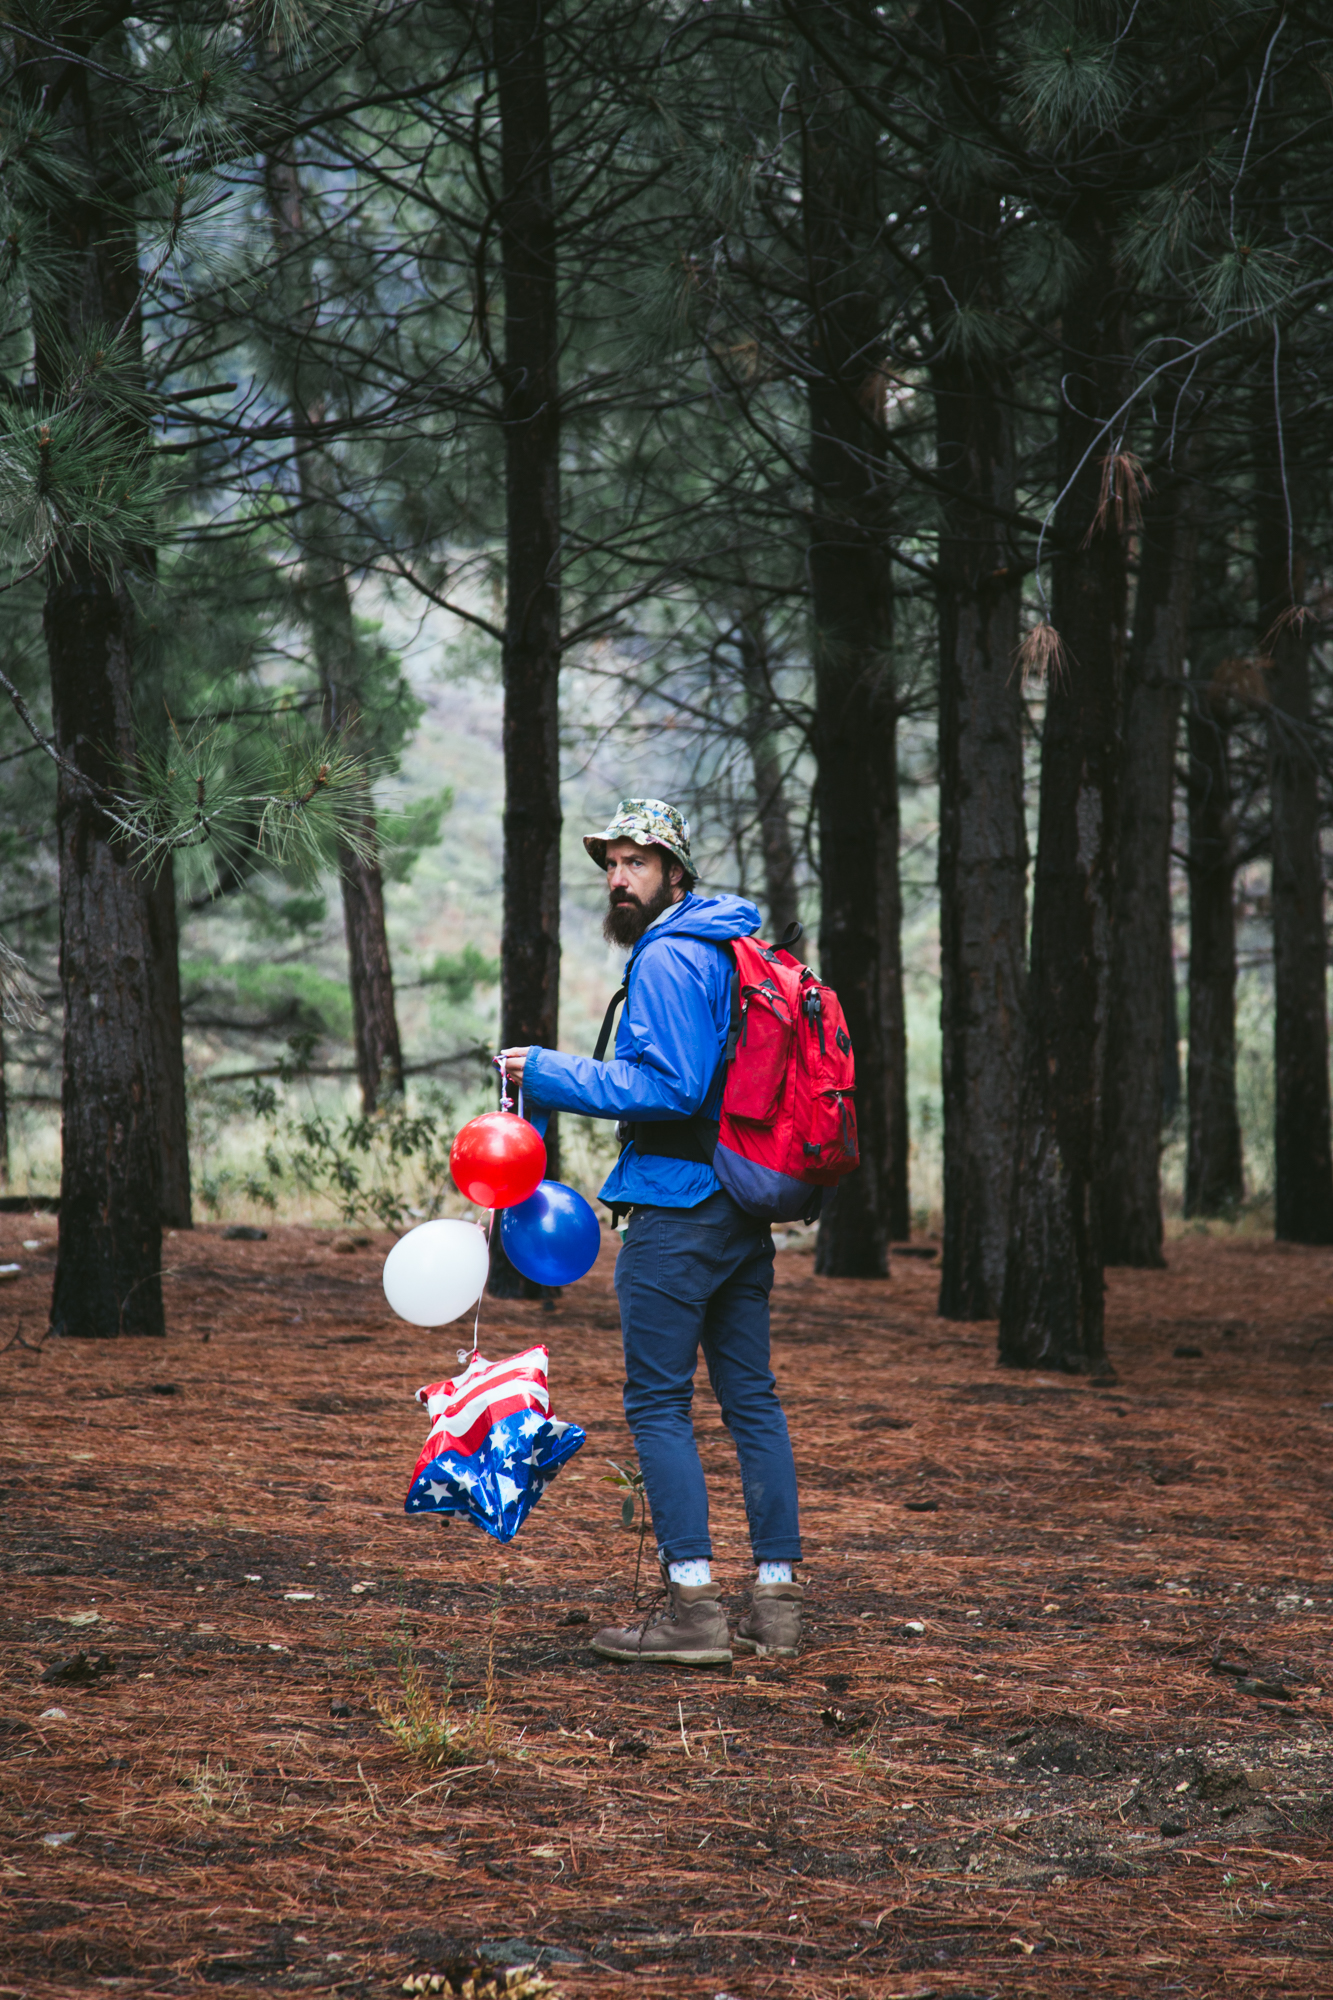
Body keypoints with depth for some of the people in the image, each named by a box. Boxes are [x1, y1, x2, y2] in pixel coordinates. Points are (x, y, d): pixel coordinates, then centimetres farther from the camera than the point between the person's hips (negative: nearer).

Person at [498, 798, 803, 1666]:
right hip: (747, 1204, 9)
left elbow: (669, 1087, -20)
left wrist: (551, 1074, -14)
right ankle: (778, 1600, 12)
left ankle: (694, 1604, -8)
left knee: (659, 1402, -5)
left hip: (678, 1208, -9)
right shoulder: (736, 948, 16)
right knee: (753, 1400, 10)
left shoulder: (668, 959, -13)